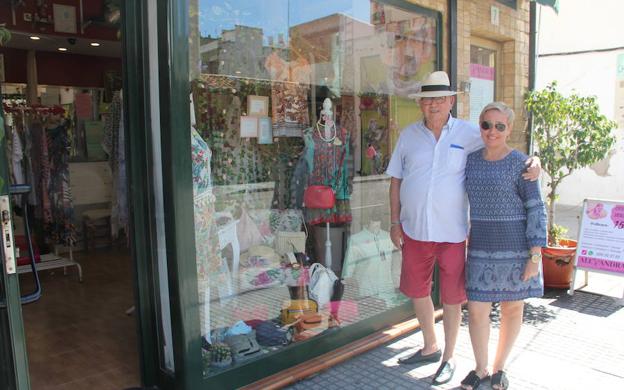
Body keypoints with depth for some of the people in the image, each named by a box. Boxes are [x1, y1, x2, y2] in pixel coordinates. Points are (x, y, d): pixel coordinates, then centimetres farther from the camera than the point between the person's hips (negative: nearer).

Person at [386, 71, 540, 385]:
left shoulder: (469, 134, -4)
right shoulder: (409, 135, 3)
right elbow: (396, 180, 6)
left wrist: (533, 162, -18)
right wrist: (395, 222, 2)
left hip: (452, 233, -3)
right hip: (415, 230, 3)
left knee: (452, 298, 9)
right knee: (417, 291, 17)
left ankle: (448, 359, 31)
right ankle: (430, 348, 41)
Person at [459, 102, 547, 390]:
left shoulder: (520, 163, -8)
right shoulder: (471, 160, 4)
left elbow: (536, 210, -8)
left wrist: (535, 255, -12)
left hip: (515, 247, -3)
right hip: (481, 247, 3)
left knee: (512, 309, 11)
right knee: (477, 311, 3)